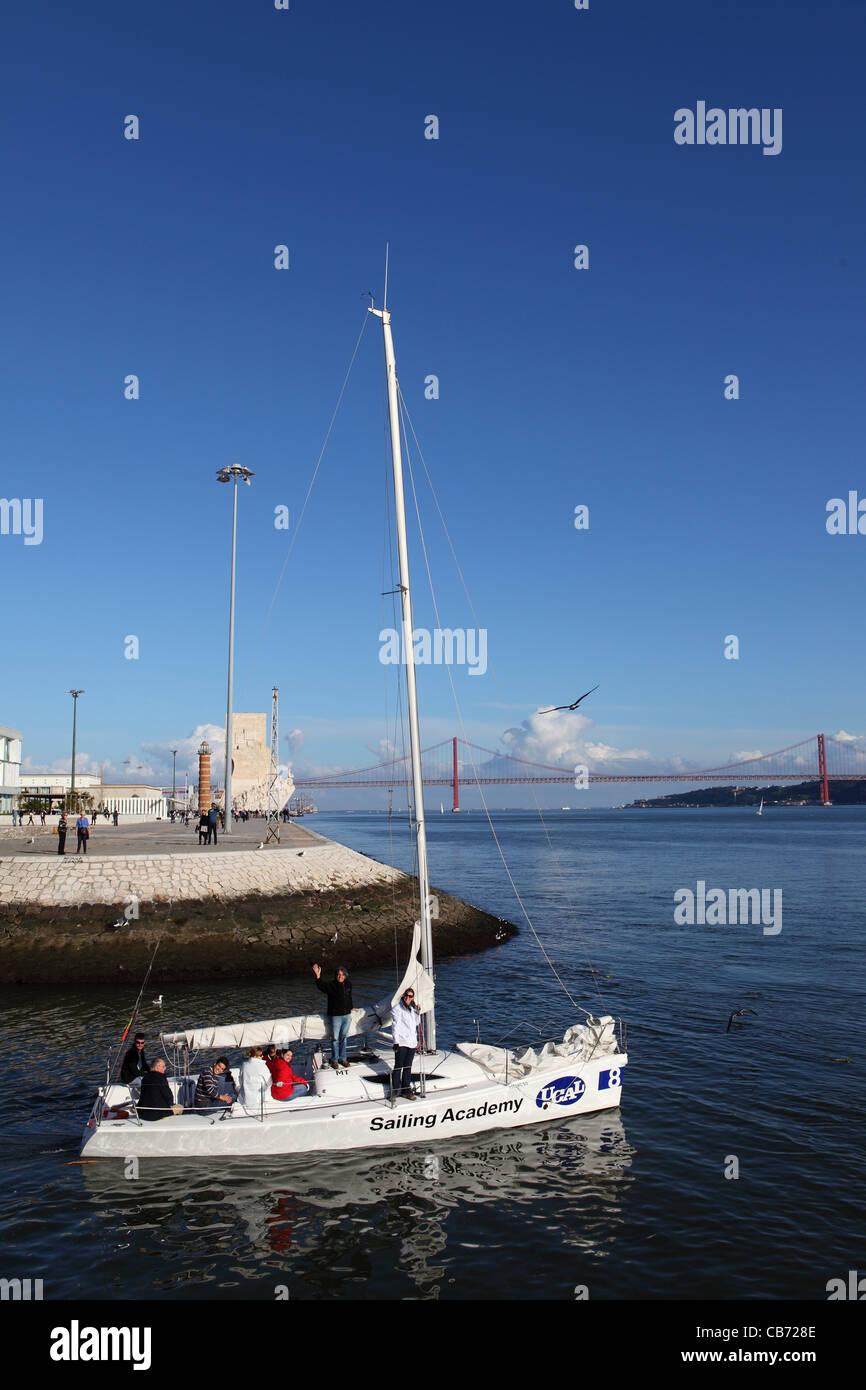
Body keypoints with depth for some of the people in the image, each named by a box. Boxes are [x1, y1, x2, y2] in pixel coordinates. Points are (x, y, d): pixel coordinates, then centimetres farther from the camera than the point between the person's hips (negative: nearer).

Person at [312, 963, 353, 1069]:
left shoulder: (348, 984, 4)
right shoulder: (331, 985, -10)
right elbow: (321, 985, -30)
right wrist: (318, 977, -47)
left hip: (347, 1015, 4)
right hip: (335, 1016, -4)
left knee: (344, 1037, 12)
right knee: (336, 1038, 3)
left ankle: (342, 1058, 24)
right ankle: (335, 1060, 15)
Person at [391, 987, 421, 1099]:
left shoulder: (412, 1009, 15)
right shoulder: (397, 1009, -5)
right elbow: (396, 1026, -11)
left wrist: (418, 1012, 6)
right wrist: (396, 1042, -17)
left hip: (412, 1043, 6)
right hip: (401, 1043, -6)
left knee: (408, 1068, 12)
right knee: (398, 1068, -4)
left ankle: (407, 1090, 19)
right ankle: (394, 1092, 3)